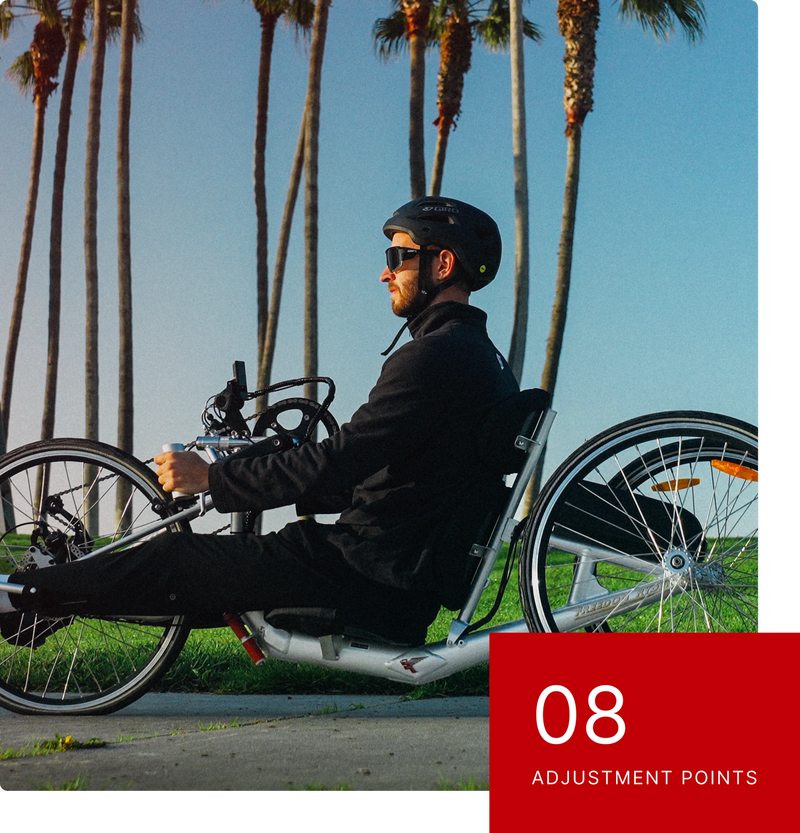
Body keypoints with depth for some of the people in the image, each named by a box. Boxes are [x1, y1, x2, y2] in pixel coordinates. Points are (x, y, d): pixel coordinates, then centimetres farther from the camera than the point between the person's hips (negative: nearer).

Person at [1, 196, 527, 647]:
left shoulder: (437, 355, -17)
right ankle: (48, 607, 27)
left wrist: (211, 477, -16)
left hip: (375, 576, -9)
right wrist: (291, 490, 23)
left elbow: (342, 459, -24)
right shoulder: (477, 355, 16)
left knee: (178, 559, -1)